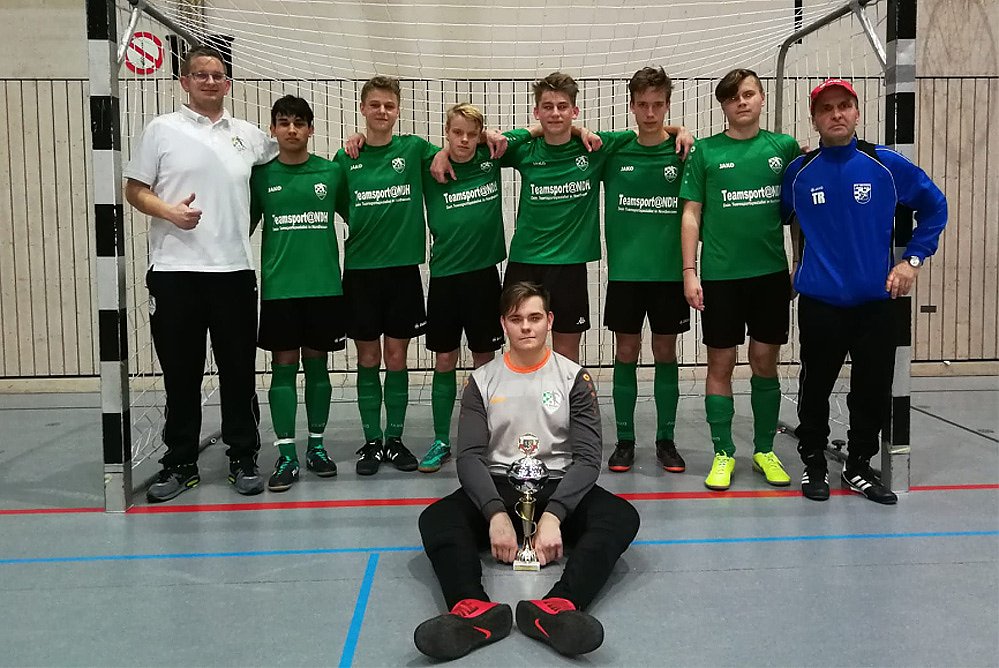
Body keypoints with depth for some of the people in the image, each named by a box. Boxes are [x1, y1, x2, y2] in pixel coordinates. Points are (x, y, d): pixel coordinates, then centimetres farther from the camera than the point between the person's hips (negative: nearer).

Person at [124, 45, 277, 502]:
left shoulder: (248, 136, 11)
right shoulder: (161, 130, 4)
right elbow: (135, 190, 3)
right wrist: (167, 211, -15)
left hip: (234, 270, 2)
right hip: (175, 270, -2)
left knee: (239, 371, 6)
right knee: (181, 372, 5)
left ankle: (243, 459, 18)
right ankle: (180, 463, 18)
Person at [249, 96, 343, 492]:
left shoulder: (332, 172, 4)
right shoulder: (261, 175, 4)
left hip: (324, 285, 1)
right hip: (278, 287, 0)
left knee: (317, 365, 9)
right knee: (283, 366, 2)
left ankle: (316, 446, 22)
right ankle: (286, 455, 9)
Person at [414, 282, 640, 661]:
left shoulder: (574, 377, 5)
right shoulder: (482, 381, 7)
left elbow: (587, 458, -4)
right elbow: (469, 457, -2)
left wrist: (553, 516, -21)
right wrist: (495, 513, -22)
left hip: (559, 489, 0)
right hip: (497, 488, 1)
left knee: (622, 517, -30)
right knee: (435, 519, -28)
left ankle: (557, 608, -53)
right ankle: (475, 610, -52)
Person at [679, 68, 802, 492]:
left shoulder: (784, 147, 5)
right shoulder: (706, 151, 1)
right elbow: (691, 215, 1)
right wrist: (689, 272, -5)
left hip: (771, 272, 2)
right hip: (720, 275, -1)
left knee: (765, 362, 8)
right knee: (721, 364, 4)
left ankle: (764, 450, 23)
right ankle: (723, 453, 16)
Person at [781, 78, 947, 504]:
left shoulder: (886, 165, -1)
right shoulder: (799, 171, 0)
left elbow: (934, 206, 9)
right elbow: (779, 218, 16)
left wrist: (913, 259, 2)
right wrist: (797, 260, 10)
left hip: (877, 300, 1)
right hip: (819, 301, 0)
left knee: (873, 391, 7)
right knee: (815, 388, 6)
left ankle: (858, 466, 26)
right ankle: (813, 463, 25)